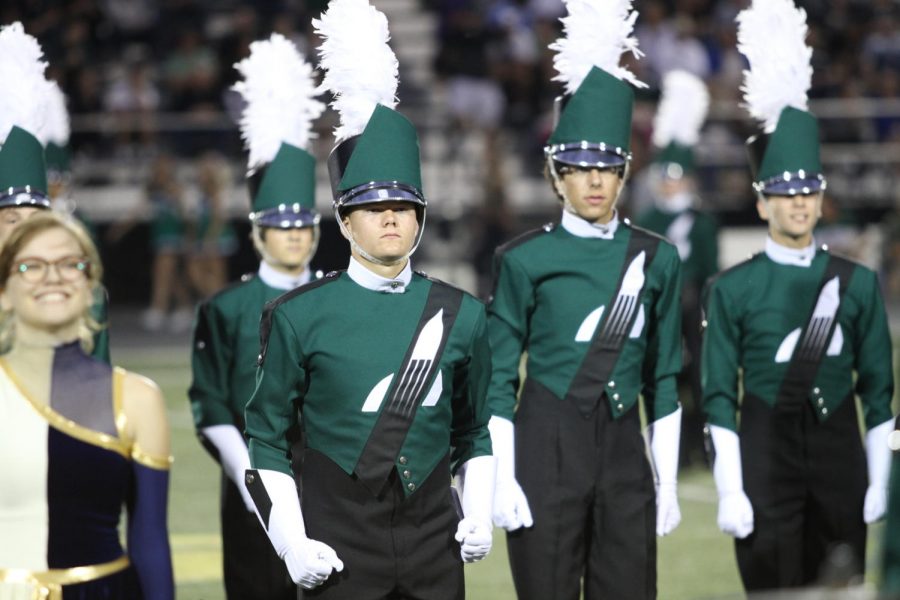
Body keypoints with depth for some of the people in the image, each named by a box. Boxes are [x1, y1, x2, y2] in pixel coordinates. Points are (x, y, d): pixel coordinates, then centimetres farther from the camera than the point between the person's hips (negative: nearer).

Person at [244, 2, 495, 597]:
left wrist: (480, 514, 3)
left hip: (433, 545, 3)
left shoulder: (461, 314, 5)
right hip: (338, 548, -2)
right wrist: (292, 542, -7)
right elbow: (267, 440, 2)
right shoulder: (299, 317, -3)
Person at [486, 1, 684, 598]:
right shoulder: (525, 259, -2)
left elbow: (664, 380, 10)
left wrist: (668, 482, 7)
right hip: (545, 452, -3)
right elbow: (498, 377, -1)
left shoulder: (656, 258, 6)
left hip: (624, 454, 3)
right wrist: (502, 480, -8)